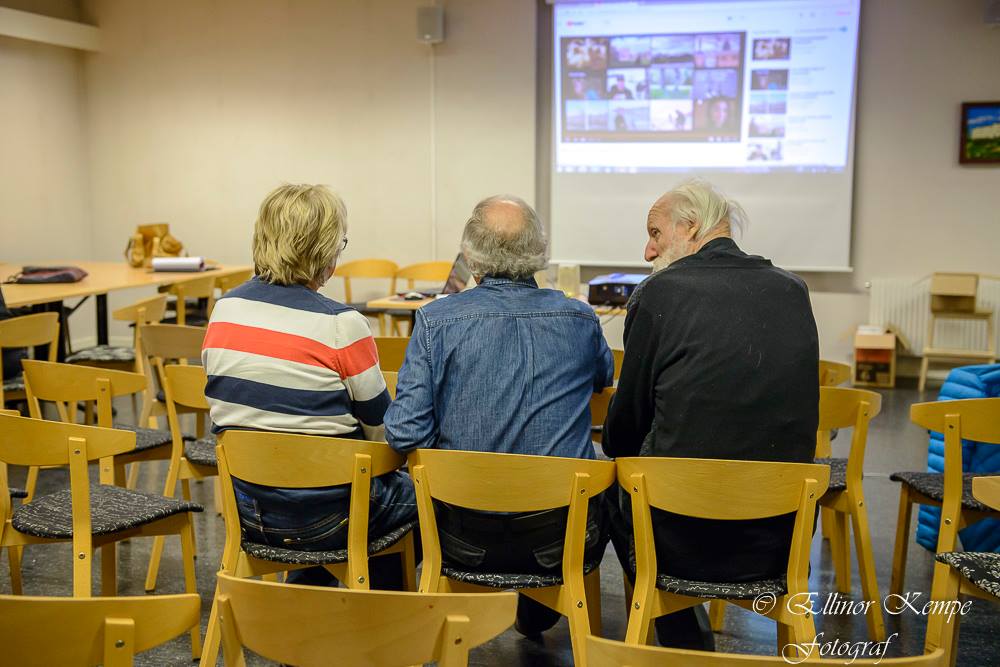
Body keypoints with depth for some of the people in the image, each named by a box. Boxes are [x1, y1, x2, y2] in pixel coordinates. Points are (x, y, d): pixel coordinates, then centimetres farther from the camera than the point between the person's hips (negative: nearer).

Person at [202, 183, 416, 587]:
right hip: (324, 516, -6)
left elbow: (223, 408, 9)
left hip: (244, 509, 7)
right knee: (418, 493, 21)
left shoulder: (224, 309, -2)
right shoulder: (342, 325, -20)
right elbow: (381, 429, -10)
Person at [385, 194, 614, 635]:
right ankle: (537, 613, 42)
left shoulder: (436, 321, -11)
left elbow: (405, 434, -15)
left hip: (464, 540, 0)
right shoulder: (580, 319, -4)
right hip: (562, 539, 1)